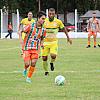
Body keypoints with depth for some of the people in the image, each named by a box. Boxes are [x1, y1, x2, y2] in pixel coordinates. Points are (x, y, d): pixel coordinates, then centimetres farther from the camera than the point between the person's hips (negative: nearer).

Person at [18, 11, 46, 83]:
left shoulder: (43, 30, 1)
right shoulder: (31, 26, -12)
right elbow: (20, 32, -2)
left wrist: (41, 43, 0)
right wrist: (21, 39, -17)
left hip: (35, 49, 3)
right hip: (27, 47, -3)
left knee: (33, 63, -10)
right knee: (27, 64, -9)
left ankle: (29, 78, 7)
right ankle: (25, 69, 28)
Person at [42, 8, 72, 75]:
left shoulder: (58, 21, -6)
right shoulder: (44, 21, -7)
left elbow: (64, 28, 10)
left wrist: (68, 38, 14)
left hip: (54, 42, -1)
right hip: (45, 42, 1)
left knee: (53, 55, -23)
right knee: (44, 58, -2)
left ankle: (52, 63, 13)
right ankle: (46, 71, 22)